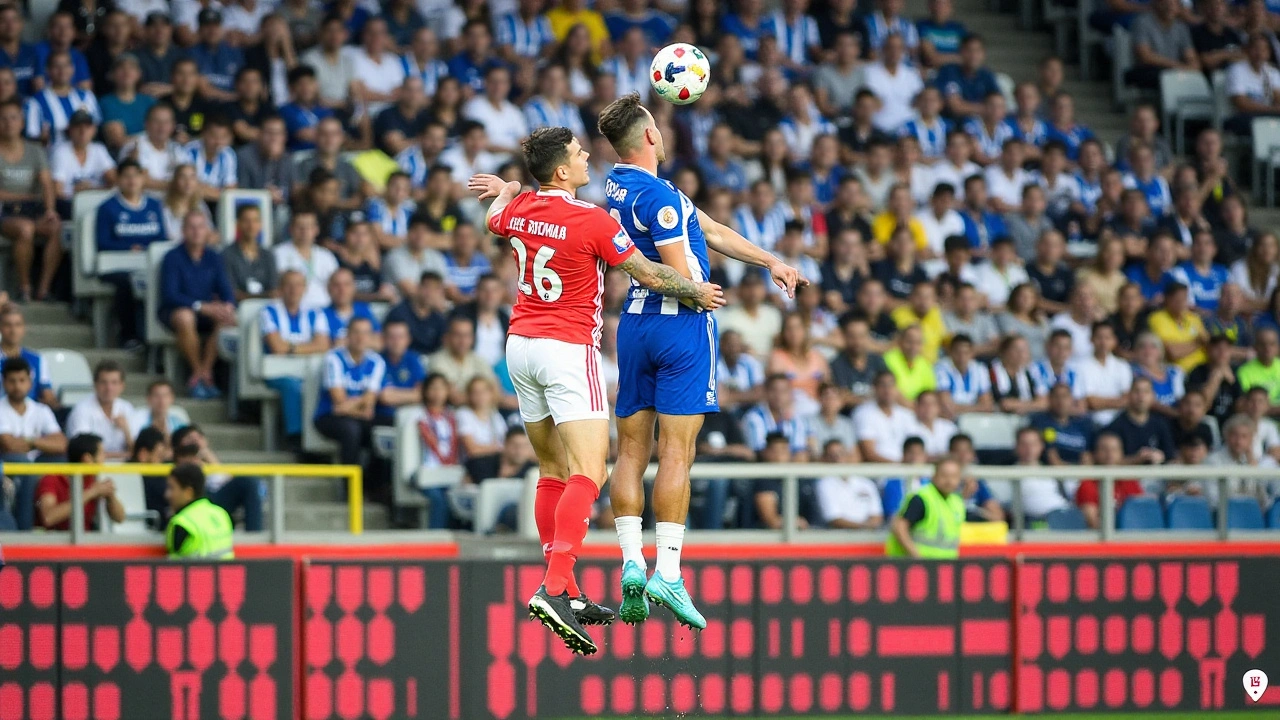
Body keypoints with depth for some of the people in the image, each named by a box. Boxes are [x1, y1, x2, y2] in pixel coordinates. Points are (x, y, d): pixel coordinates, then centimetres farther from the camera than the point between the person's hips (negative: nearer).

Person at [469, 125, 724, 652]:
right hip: (568, 348, -8)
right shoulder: (593, 222, -15)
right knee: (588, 474, -14)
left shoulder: (518, 210, 3)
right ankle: (554, 587, -30)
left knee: (552, 471, 13)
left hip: (520, 346, 8)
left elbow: (494, 218, 30)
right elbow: (649, 276, -4)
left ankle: (565, 593, 13)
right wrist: (697, 292, 13)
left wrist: (505, 190, 50)